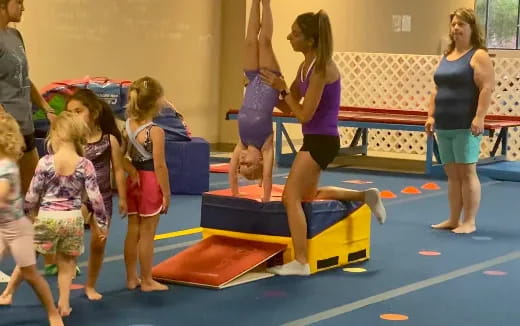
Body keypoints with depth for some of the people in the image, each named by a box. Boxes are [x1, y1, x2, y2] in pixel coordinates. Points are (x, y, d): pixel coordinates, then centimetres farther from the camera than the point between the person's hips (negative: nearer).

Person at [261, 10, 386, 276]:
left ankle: (300, 263, -12)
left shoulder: (321, 68, -21)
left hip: (322, 141, -10)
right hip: (315, 140, 10)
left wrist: (282, 88, -16)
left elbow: (304, 114, -21)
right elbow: (288, 108, 12)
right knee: (307, 194, 26)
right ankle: (365, 196, 36)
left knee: (291, 197, -13)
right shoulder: (306, 66, 7)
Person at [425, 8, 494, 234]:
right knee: (452, 174, 10)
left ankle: (469, 222, 0)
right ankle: (453, 219, 16)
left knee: (467, 172, -5)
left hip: (465, 126, -7)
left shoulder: (478, 56, -6)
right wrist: (431, 116, 12)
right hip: (444, 126, 7)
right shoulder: (447, 56, 17)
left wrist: (479, 118, -22)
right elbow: (437, 89, 21)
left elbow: (487, 88, -14)